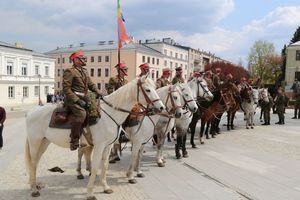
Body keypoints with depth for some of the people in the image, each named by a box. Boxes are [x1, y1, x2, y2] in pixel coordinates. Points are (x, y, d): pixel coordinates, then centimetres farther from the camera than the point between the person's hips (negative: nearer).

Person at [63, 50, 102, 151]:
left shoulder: (84, 71, 19)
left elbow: (91, 84, 21)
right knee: (81, 113, -32)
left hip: (84, 98, 9)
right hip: (73, 99, -9)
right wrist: (77, 100, -20)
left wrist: (98, 92, 1)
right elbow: (66, 88, -13)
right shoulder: (70, 71, -6)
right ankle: (74, 140, -25)